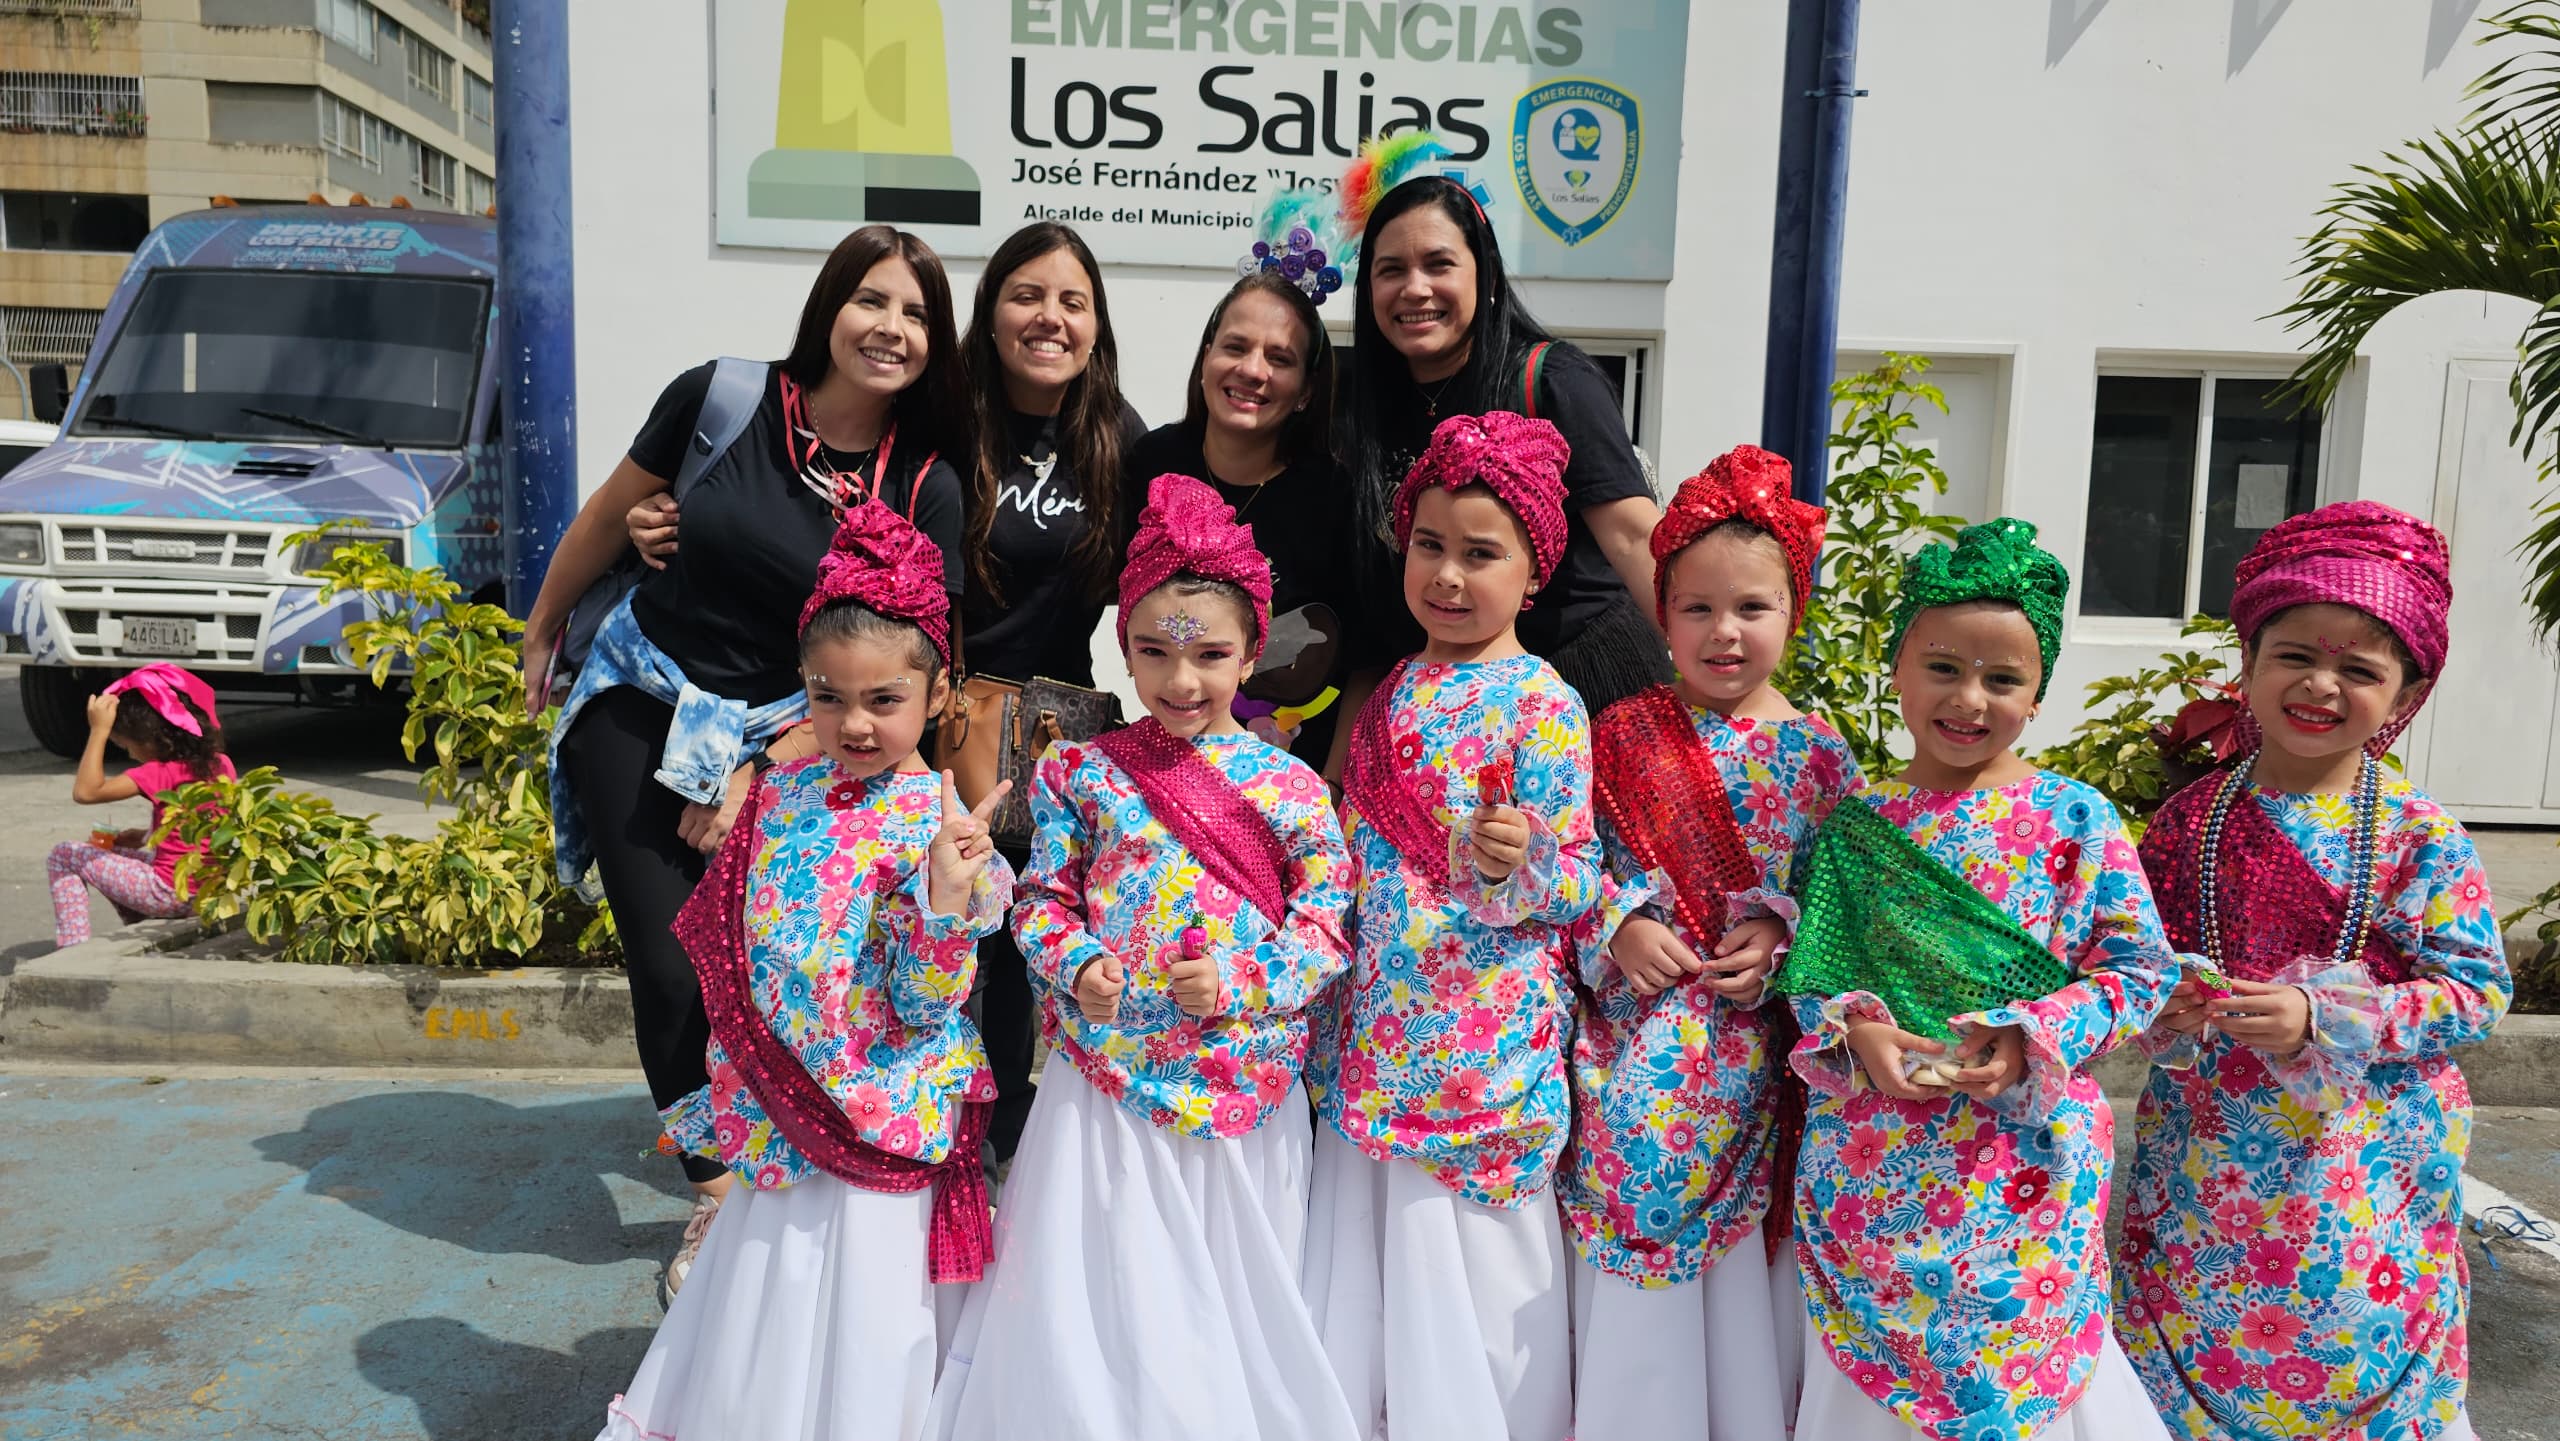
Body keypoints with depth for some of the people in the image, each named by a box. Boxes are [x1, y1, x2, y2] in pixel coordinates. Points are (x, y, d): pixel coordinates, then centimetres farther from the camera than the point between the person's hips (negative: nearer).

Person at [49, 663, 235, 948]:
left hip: (174, 894, -8)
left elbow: (85, 791, -21)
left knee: (63, 857, 8)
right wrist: (147, 836, 12)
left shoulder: (160, 774, -20)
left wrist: (99, 730, -21)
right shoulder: (221, 764, 3)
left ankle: (73, 949, 4)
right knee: (119, 856, 31)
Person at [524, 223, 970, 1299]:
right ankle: (717, 1193, 15)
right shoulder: (724, 400, -10)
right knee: (672, 971, -5)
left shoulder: (927, 488, -10)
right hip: (640, 706, 0)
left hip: (778, 736, 0)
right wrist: (541, 631, 17)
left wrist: (761, 775, -11)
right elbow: (609, 515, 6)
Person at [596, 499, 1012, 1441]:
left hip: (882, 1119, -5)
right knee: (763, 1328, 21)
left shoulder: (938, 822, -15)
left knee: (859, 1337, 8)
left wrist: (947, 895, -33)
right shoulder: (781, 798, 1)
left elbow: (924, 1005, -20)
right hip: (779, 1111, 6)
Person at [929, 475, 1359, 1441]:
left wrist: (1240, 982, -16)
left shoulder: (1290, 787, -2)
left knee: (1229, 1296, 14)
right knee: (1104, 1292, 10)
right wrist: (1076, 966, -15)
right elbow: (1042, 899, 4)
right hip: (1106, 1078, 0)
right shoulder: (1082, 771, 0)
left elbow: (1327, 924, -3)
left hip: (1244, 1082, 0)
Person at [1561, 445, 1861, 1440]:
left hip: (1756, 1033, 0)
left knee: (1744, 1232, 8)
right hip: (1637, 1024, 0)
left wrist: (1783, 932, -13)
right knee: (1628, 1174, 2)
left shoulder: (1815, 752, 1)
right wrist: (1620, 928, -13)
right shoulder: (1622, 736, 0)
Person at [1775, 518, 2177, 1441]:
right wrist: (1851, 1031, -14)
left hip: (2028, 1159, -2)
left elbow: (2140, 969, -3)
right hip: (1867, 1162, 2)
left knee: (2021, 1362, 8)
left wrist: (2027, 1040, -16)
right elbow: (1807, 970, 6)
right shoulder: (1853, 824, 2)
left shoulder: (2075, 820, -3)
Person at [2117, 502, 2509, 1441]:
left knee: (2356, 1358, 6)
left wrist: (2324, 1019, -19)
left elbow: (2477, 992, -7)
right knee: (2186, 1365, 9)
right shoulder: (2188, 820, 1)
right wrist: (2164, 1009, -12)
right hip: (2202, 1165, 2)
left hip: (2363, 1175, -2)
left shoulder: (2421, 834, -5)